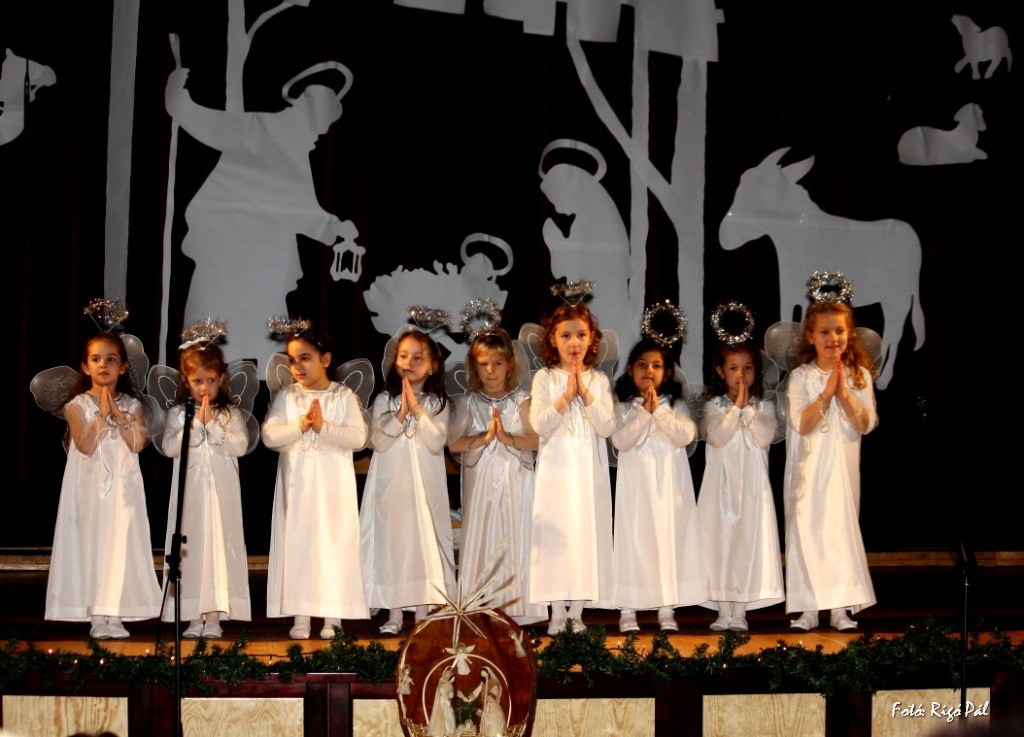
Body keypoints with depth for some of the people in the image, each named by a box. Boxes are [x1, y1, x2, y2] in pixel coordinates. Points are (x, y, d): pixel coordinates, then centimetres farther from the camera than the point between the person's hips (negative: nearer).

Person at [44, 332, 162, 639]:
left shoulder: (132, 404, 8)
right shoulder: (77, 405, 2)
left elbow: (137, 443, -6)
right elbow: (85, 446, -11)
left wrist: (117, 413, -10)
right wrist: (102, 414, -12)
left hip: (123, 485, 1)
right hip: (90, 485, -1)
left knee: (122, 543, -4)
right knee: (91, 542, -3)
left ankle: (116, 614, 0)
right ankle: (96, 617, 0)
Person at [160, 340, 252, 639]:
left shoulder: (231, 413, 5)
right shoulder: (178, 413, 6)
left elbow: (240, 446, -8)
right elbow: (169, 447, -7)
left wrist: (212, 426, -12)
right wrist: (196, 425, -12)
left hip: (221, 492, 0)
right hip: (190, 491, 1)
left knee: (219, 546, -4)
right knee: (191, 549, 0)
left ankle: (214, 616, -2)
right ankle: (194, 616, 4)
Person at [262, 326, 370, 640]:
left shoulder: (344, 396, 0)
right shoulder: (286, 397, 4)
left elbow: (358, 437, -11)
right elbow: (269, 436, -7)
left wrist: (324, 426, -21)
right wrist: (300, 426, -19)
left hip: (334, 487, -1)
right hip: (297, 486, 2)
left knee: (334, 543, 0)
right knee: (297, 543, 3)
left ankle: (332, 615, 6)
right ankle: (300, 614, 9)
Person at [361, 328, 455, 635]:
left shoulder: (438, 403, 3)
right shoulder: (384, 400, 4)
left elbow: (437, 443, -9)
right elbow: (378, 442, -6)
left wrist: (418, 410, -15)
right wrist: (399, 415, -16)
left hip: (425, 486, 0)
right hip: (391, 484, 1)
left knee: (424, 541, -2)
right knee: (391, 543, 0)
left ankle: (423, 613, 5)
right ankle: (394, 614, 7)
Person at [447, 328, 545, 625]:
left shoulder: (521, 400, 4)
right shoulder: (469, 403, 7)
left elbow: (534, 440, -4)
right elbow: (453, 443, -2)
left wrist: (507, 437, -19)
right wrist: (484, 438, -15)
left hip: (515, 480, -1)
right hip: (481, 479, 1)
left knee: (514, 536, -2)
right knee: (481, 537, -1)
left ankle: (516, 608, 1)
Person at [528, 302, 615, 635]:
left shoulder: (599, 381, 6)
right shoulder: (545, 378, 2)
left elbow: (607, 427, -5)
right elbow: (539, 424, -10)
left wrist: (585, 393, -11)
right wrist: (567, 395, -15)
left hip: (589, 471, 2)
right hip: (556, 470, -2)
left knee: (587, 533, 0)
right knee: (556, 533, -2)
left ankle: (577, 611, 6)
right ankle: (557, 613, 3)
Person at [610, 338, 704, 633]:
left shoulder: (676, 404, 8)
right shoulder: (623, 407, 5)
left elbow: (687, 435, -8)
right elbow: (620, 440, -9)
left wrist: (659, 411, -14)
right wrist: (644, 413, -15)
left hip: (669, 482, 1)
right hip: (636, 482, -1)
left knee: (669, 537, -1)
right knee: (633, 538, -3)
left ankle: (667, 608, 3)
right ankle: (628, 609, 1)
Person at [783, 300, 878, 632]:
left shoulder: (859, 376, 4)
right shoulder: (801, 377, -2)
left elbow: (866, 424, -5)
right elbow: (801, 425, -13)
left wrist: (844, 393, -16)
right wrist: (827, 392, -18)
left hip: (843, 466, 1)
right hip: (809, 467, -1)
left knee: (842, 528, 0)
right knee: (807, 529, -3)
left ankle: (841, 607, 3)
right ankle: (807, 608, 1)